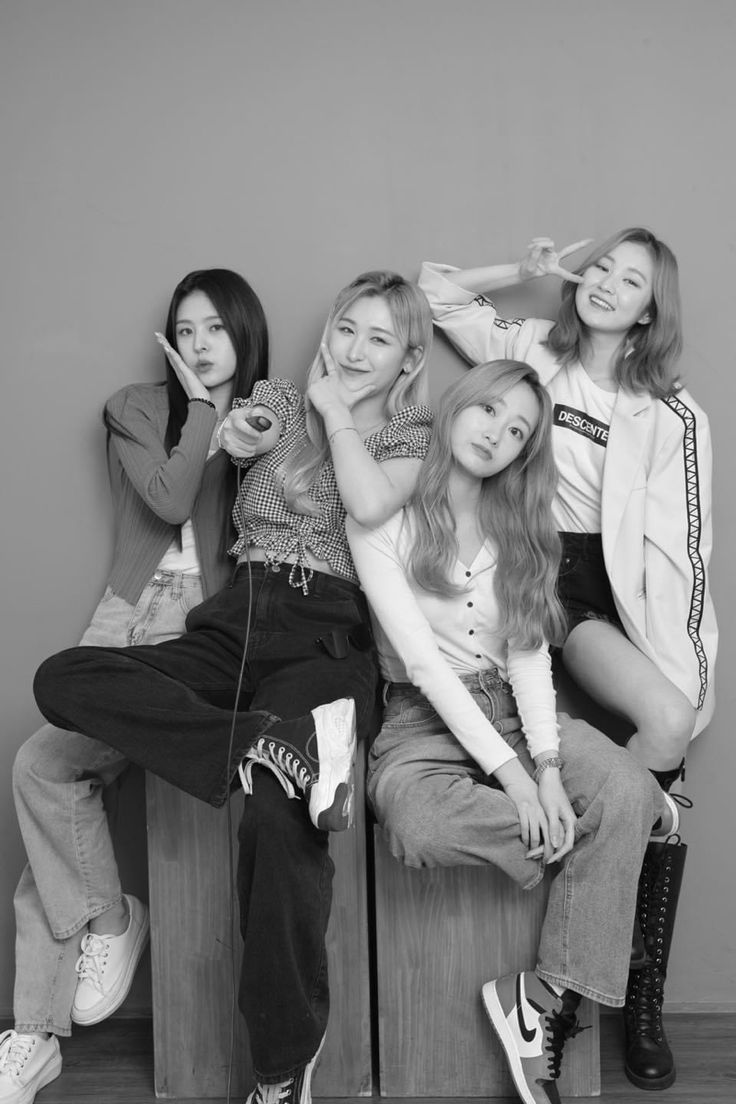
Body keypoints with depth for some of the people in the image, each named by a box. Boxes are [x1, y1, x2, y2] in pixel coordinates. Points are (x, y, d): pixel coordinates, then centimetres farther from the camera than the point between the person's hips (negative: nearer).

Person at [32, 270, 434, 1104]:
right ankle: (278, 740, -34)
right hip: (235, 628, 4)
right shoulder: (279, 402, 20)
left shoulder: (413, 436, 12)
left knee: (277, 817, -30)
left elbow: (372, 505, -10)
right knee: (62, 680, -21)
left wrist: (336, 412, 3)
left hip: (331, 641, -4)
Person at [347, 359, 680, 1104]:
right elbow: (421, 659, -14)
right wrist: (507, 772, -21)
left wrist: (547, 768, -17)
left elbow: (530, 653, -1)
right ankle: (583, 830, -14)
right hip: (424, 717, -3)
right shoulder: (383, 518, -6)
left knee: (626, 789, -26)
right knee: (420, 824, -38)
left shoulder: (519, 526, 8)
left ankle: (547, 1007, -19)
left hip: (512, 707, 4)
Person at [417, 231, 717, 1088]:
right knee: (665, 726, -25)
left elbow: (680, 550, -3)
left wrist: (682, 669, -10)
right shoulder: (532, 353, 7)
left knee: (672, 726, -20)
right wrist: (525, 273, 9)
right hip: (530, 578, -1)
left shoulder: (672, 416, 1)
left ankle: (643, 1001, -7)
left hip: (609, 592, 1)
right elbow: (437, 290, 18)